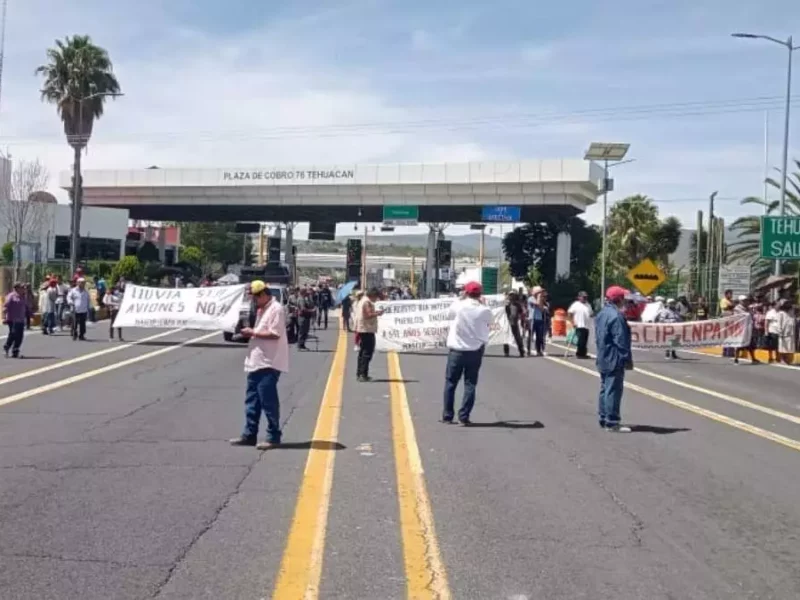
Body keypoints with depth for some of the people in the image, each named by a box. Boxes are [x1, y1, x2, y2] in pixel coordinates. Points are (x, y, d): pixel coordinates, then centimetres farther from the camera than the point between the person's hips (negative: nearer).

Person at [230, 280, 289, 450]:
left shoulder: (276, 309, -13)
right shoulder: (262, 310, 18)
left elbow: (275, 334, -21)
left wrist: (253, 332, -15)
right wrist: (250, 333, 6)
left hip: (268, 364, -10)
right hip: (256, 362, 10)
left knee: (268, 401, -4)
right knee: (252, 400, 12)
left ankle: (273, 437, 4)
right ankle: (249, 435, 19)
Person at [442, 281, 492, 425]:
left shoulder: (457, 306, -8)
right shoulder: (485, 310, -6)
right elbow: (488, 327, 7)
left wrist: (462, 298, 18)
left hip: (457, 349, 0)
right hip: (475, 350, 0)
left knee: (450, 382, 11)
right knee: (470, 384, 7)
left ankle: (447, 416, 12)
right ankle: (464, 417, 2)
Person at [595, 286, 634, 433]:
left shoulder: (601, 314, 13)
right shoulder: (616, 316, -19)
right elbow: (621, 341, -21)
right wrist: (627, 359, -16)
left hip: (603, 359, 10)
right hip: (615, 360, -10)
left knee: (605, 389, 15)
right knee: (614, 390, -7)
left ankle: (604, 419, 21)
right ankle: (612, 422, -6)